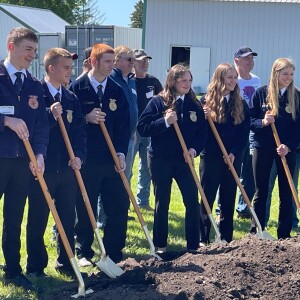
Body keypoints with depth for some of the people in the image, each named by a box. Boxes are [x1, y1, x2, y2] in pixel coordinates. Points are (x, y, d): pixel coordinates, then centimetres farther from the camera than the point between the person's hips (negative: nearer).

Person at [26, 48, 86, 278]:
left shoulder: (72, 99, 9)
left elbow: (80, 130, 7)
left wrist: (79, 156, -6)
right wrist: (51, 116, -26)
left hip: (67, 169, 5)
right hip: (42, 168, -5)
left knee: (68, 219, 11)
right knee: (37, 221, 6)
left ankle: (66, 263, 24)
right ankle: (35, 267, 18)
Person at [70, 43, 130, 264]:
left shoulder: (117, 91, 7)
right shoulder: (78, 88, -4)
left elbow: (124, 124, 5)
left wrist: (121, 153, -3)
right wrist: (86, 118, -19)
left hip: (112, 159, 4)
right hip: (86, 160, -3)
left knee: (120, 206, 4)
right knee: (85, 209, 5)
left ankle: (114, 253, 18)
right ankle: (83, 252, 20)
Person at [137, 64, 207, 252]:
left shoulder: (194, 104, 5)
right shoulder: (158, 102, -5)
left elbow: (202, 131, 7)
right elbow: (142, 127, -12)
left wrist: (194, 149, -10)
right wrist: (164, 121, -23)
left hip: (185, 159, 3)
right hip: (161, 160, -3)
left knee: (193, 201, 0)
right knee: (162, 203, 7)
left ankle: (194, 244, 13)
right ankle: (160, 244, 19)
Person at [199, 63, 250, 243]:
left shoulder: (240, 103, 7)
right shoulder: (207, 101, -1)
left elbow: (245, 132, 3)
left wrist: (234, 153, -8)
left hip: (233, 158, 3)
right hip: (211, 157, -3)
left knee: (228, 200, 8)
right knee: (207, 198, 2)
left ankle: (227, 239, 16)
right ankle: (203, 239, 10)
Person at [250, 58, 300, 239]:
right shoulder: (261, 93, -1)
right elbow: (250, 120, 0)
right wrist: (263, 122, -20)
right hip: (263, 148, -1)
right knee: (261, 192, 6)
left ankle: (284, 235, 13)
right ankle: (256, 232, 16)